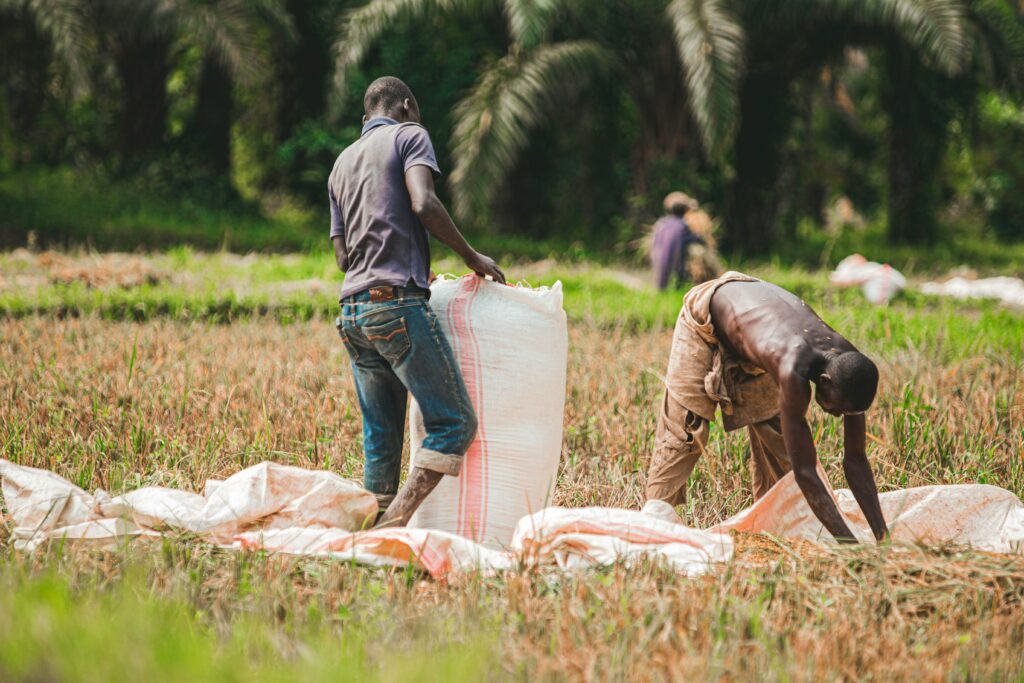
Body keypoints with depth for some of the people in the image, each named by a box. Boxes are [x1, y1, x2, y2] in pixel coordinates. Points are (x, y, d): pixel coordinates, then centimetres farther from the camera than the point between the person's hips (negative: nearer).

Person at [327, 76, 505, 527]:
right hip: (398, 302, -8)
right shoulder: (409, 136, 5)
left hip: (352, 312, 8)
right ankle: (395, 522, -21)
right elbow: (424, 204, -13)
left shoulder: (342, 163, 25)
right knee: (454, 423, -7)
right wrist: (471, 257, -3)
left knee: (380, 439, 8)